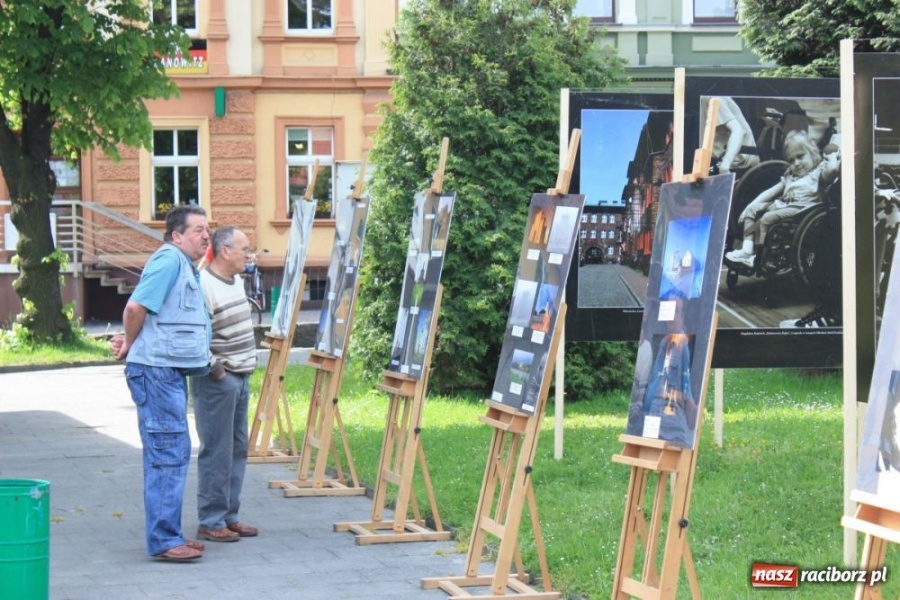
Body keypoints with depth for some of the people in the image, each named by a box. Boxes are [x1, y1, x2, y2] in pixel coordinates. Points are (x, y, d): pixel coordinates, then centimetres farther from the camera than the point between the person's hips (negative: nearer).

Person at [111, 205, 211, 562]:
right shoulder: (169, 260, -13)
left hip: (172, 372, 10)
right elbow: (136, 307, -20)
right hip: (157, 371, -10)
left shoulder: (187, 267, 19)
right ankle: (163, 542, -8)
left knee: (172, 455, 14)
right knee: (168, 454, -10)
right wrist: (130, 344, -4)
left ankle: (168, 535, 21)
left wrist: (130, 343, 7)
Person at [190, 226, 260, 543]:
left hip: (239, 377, 10)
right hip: (217, 381, -10)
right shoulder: (204, 286, -18)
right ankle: (211, 522, 0)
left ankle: (229, 516, 21)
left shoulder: (236, 281, 12)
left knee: (238, 448, 13)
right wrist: (214, 368, -18)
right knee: (216, 452, -6)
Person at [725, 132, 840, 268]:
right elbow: (771, 192, 27)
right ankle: (747, 248, -11)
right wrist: (751, 205, 17)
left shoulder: (819, 172, 3)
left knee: (768, 217, -28)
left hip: (800, 208, -9)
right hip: (781, 204, 9)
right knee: (752, 210, 1)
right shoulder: (790, 176, 30)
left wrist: (832, 157, 0)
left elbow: (832, 169, -21)